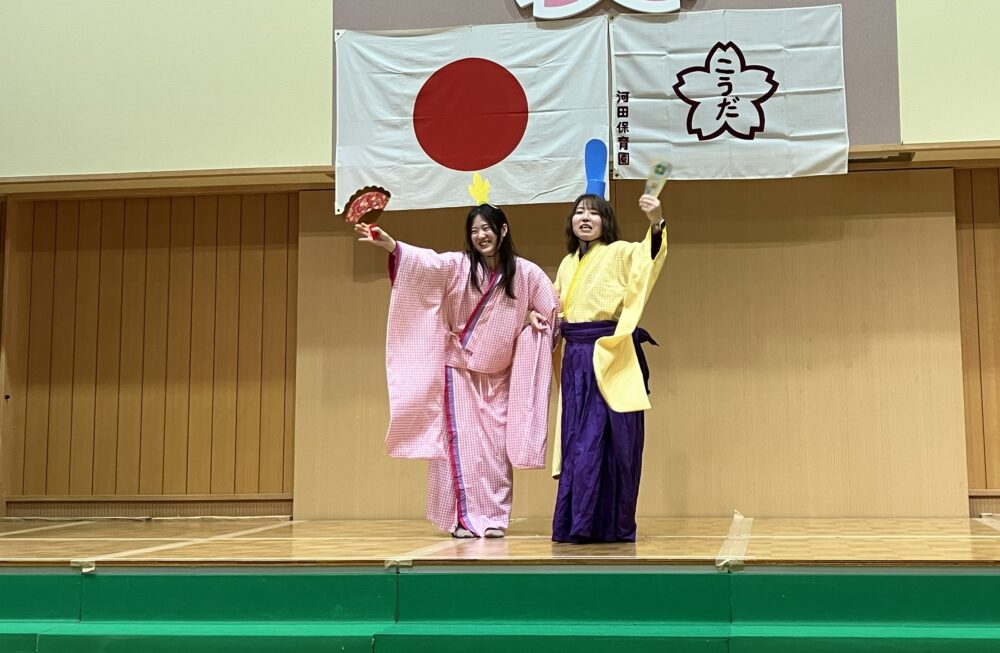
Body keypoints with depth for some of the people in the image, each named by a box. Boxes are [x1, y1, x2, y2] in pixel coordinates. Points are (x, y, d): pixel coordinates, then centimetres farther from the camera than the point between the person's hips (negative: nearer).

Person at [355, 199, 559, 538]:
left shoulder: (526, 273, -1)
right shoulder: (458, 265, -5)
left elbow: (552, 308, 11)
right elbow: (424, 261, -22)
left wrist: (535, 316, -10)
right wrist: (388, 243, -38)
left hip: (499, 376, 1)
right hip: (460, 371, -1)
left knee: (495, 446, 3)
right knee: (462, 442, -5)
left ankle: (493, 518, 10)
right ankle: (465, 519, 0)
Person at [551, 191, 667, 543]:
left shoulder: (619, 253, -1)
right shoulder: (567, 264, 18)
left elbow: (649, 255, -23)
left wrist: (657, 223, -42)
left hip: (610, 359, -6)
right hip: (575, 359, 6)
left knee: (610, 441, -6)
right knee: (577, 441, 5)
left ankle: (611, 525, 1)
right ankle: (579, 523, 11)